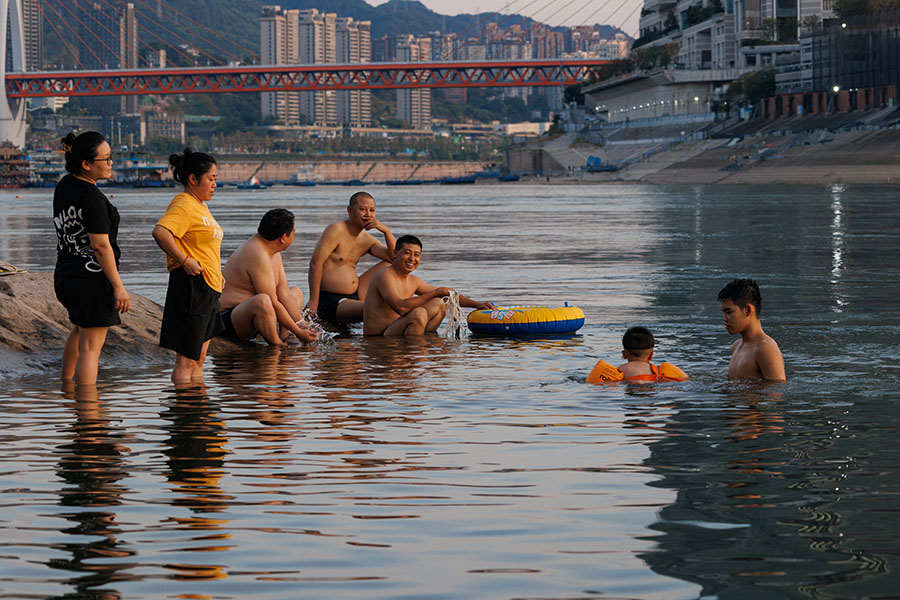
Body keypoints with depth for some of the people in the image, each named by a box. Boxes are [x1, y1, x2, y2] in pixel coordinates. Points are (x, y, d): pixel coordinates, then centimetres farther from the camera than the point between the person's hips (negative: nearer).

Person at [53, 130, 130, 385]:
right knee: (90, 347, -5)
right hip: (91, 279, -10)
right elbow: (101, 246, -22)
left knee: (81, 329, 32)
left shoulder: (64, 185, 6)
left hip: (64, 274, 10)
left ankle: (64, 385, 44)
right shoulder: (92, 198, -22)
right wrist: (118, 287, -18)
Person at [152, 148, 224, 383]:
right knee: (186, 360, -8)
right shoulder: (184, 205, -13)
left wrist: (217, 273, 21)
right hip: (191, 285, -11)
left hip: (207, 288, 11)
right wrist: (184, 261, -25)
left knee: (198, 359, 15)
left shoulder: (201, 205, 20)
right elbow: (160, 232, -30)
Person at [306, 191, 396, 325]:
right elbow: (315, 262, -17)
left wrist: (386, 231, -12)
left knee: (389, 265, 10)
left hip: (356, 295, 8)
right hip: (329, 301, -8)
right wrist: (313, 302, -22)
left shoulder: (367, 240, 11)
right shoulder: (336, 230, -11)